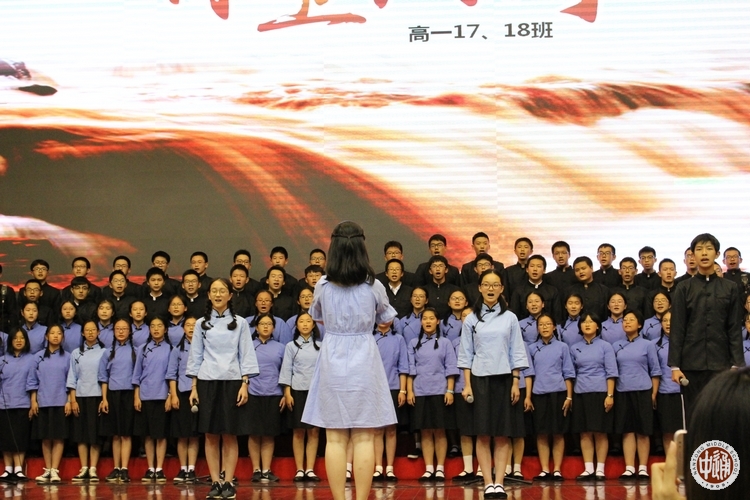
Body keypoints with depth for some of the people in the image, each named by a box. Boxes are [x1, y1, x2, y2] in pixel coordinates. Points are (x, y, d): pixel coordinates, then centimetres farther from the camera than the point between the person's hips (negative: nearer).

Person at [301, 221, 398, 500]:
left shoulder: (323, 286, -2)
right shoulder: (373, 286, -5)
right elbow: (386, 319, 12)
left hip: (332, 361, 1)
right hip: (363, 361, -1)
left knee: (335, 439, 3)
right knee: (364, 439, 1)